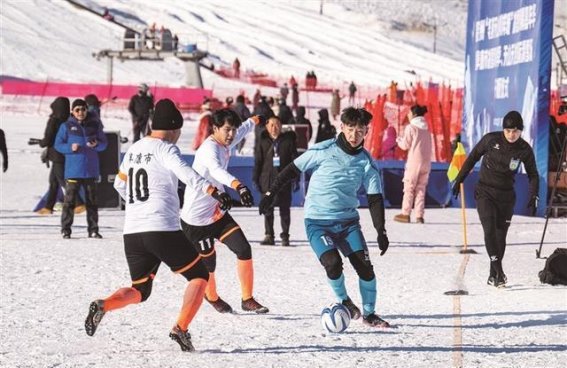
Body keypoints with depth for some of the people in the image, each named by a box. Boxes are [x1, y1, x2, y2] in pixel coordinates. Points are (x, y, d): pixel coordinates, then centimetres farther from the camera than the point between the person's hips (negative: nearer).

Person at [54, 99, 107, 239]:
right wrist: (70, 147, -17)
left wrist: (96, 144, -13)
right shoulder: (67, 126, 0)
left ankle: (93, 230, 14)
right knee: (69, 200, -4)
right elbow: (58, 144, 0)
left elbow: (104, 143, 9)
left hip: (91, 170, 3)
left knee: (92, 201, 8)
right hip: (73, 170, -2)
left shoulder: (95, 125, 6)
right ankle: (65, 230, 1)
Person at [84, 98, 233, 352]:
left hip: (132, 232, 7)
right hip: (162, 230, -7)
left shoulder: (134, 149, 17)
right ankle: (180, 329, -7)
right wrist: (214, 192, -37)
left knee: (139, 290, 19)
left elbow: (120, 184, 30)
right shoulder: (165, 149, -5)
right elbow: (186, 174, -25)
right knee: (199, 276, 9)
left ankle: (103, 305, -11)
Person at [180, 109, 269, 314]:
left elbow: (242, 130, 28)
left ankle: (247, 300, 3)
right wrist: (238, 186, -65)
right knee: (208, 264, 3)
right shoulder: (209, 149, -25)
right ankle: (212, 297, 34)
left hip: (217, 214, 8)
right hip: (196, 220, -8)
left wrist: (256, 119, 45)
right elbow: (216, 170, -48)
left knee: (244, 250, -7)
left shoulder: (225, 144, 3)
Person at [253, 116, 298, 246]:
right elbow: (258, 161, 6)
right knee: (267, 209, 5)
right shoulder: (263, 142, 5)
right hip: (267, 180, 1)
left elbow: (294, 160, 1)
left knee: (285, 210, 3)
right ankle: (269, 235, 12)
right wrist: (256, 179, 1)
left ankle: (285, 236, 10)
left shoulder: (288, 140, 1)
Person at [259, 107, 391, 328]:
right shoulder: (323, 151, -11)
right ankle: (343, 301, 6)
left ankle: (368, 314, 12)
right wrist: (271, 193, -3)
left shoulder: (366, 162, -1)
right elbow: (293, 169, -2)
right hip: (318, 221, -3)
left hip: (348, 221, 3)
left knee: (365, 266, -7)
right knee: (332, 262, -23)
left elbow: (375, 199, 2)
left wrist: (381, 231, -5)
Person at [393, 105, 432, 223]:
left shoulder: (411, 127, -6)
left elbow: (406, 145, -7)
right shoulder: (426, 129, 13)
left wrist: (399, 140, 14)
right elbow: (428, 146, 15)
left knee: (409, 187, 1)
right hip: (426, 162, 6)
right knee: (421, 188, 7)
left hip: (414, 162, -6)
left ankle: (405, 214, 1)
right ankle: (419, 215, 2)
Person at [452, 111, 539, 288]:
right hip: (485, 192, -1)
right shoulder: (491, 139, -10)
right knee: (490, 230, -17)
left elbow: (533, 175, 3)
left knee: (500, 235, 4)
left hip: (506, 196, 2)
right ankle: (498, 270, -20)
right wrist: (459, 180, 7)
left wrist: (533, 197, -10)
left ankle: (493, 275, 15)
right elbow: (472, 158, 3)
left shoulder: (525, 150, -7)